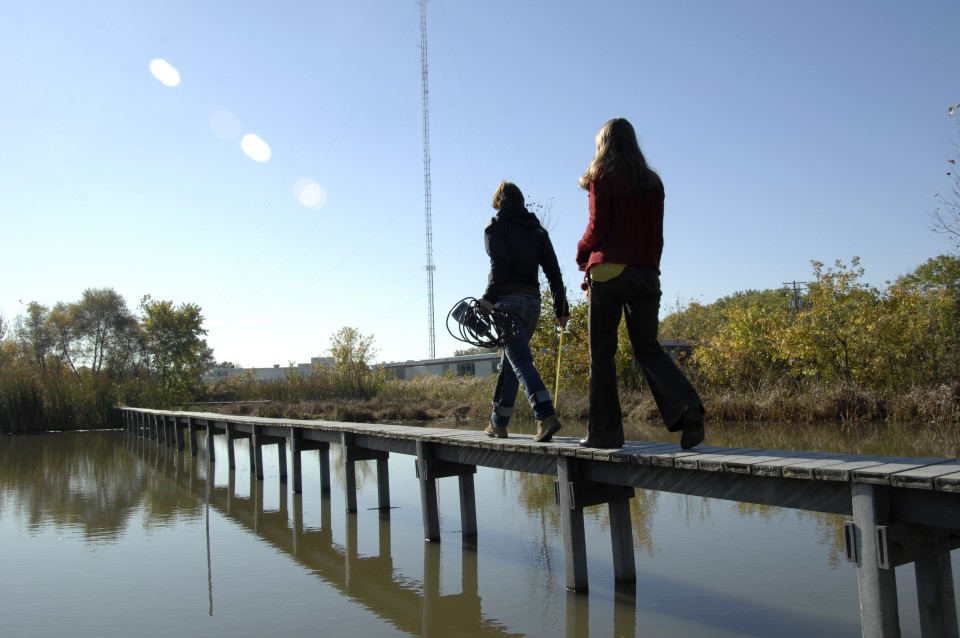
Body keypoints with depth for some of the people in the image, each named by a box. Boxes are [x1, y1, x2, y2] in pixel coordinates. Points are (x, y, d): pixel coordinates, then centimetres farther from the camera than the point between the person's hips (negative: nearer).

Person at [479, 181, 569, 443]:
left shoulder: (496, 227, 2)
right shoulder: (538, 230, 17)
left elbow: (500, 266, -13)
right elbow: (553, 272, 11)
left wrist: (488, 300, -18)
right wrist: (561, 310, 11)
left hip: (508, 300, -6)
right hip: (533, 301, 6)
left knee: (520, 361, -14)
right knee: (509, 364, 15)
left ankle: (546, 416, -30)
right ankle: (498, 423, 21)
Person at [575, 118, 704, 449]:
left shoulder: (602, 177, 0)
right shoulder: (653, 182, 15)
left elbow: (598, 226, -8)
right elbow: (657, 234, 13)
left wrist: (582, 254, 9)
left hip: (609, 270, -5)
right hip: (647, 272, 5)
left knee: (602, 352, 1)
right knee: (647, 346, 9)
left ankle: (604, 432, 2)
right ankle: (687, 406, -14)